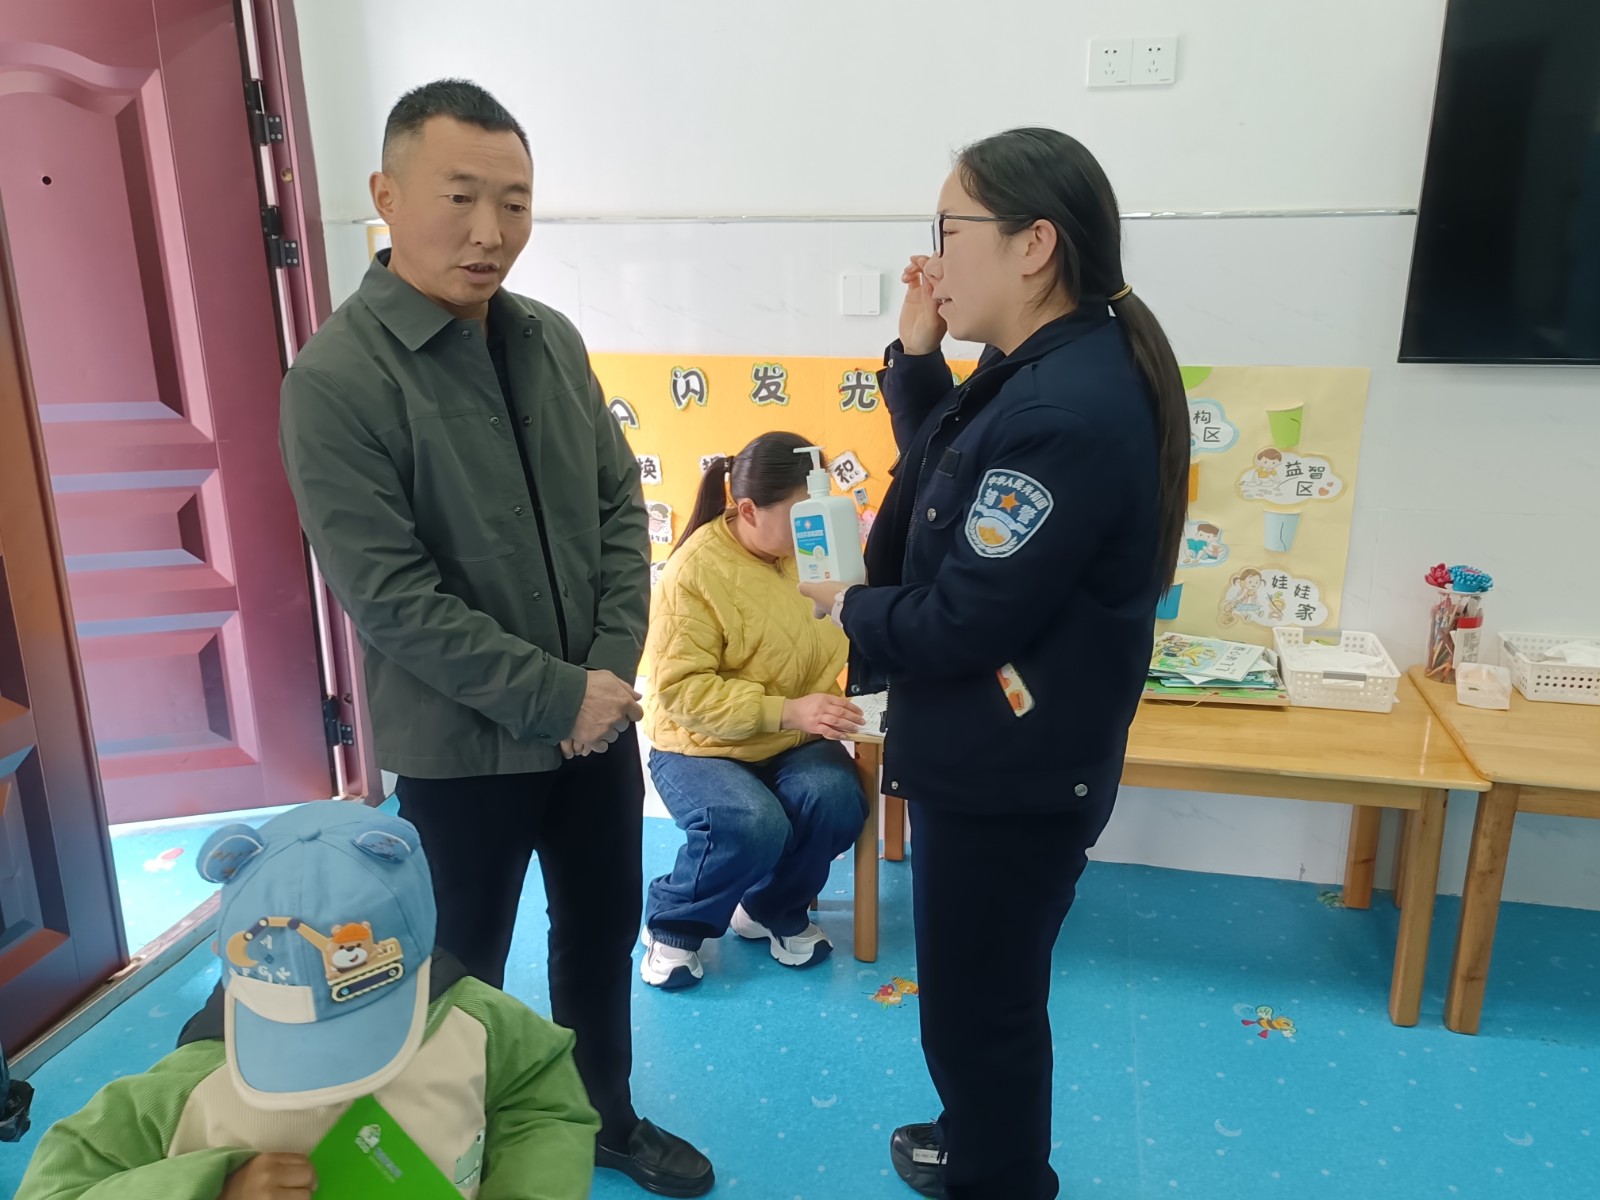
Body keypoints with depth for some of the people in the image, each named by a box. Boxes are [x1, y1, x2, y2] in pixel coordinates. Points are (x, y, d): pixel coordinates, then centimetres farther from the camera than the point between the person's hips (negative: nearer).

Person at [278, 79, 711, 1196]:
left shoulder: (552, 338, 0)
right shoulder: (337, 378, -16)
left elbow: (622, 506, 4)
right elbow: (391, 598, -20)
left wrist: (613, 668, -7)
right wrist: (558, 696, -18)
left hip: (600, 720, 6)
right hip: (461, 748, -5)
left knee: (604, 936, 21)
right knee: (464, 976, 16)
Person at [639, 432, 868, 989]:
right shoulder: (695, 571, -18)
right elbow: (681, 689, -22)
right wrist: (785, 711, -31)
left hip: (794, 742, 4)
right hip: (701, 746, -4)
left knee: (837, 801, -26)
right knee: (752, 825, -32)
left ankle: (775, 911, 7)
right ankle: (672, 926, 1)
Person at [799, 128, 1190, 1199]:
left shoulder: (1065, 411, -28)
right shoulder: (1047, 369, 4)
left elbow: (957, 627, -27)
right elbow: (944, 475, 16)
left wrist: (847, 607, -7)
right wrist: (918, 353, 2)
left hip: (1010, 779, -10)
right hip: (999, 757, 10)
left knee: (978, 1009, 11)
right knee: (981, 991, 28)